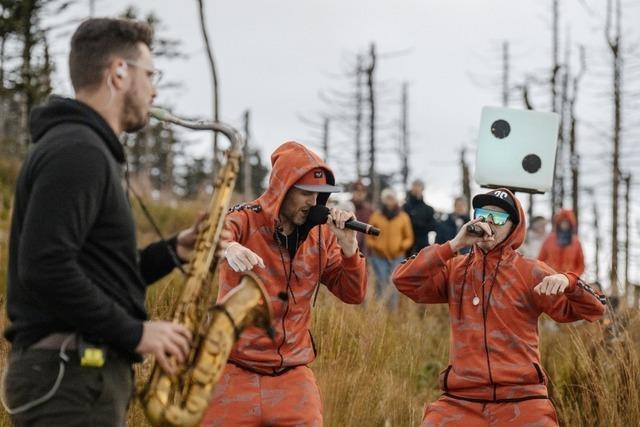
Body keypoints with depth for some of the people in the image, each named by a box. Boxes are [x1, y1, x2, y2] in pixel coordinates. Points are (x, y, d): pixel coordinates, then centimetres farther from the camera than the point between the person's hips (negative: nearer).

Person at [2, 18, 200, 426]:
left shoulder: (87, 151, 20)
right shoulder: (77, 151, -13)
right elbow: (45, 268, -24)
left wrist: (173, 252, 11)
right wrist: (135, 332, -18)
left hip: (80, 372, 11)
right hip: (70, 375, -11)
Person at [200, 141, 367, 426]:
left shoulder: (321, 237, 5)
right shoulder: (246, 220, -7)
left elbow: (353, 294, 5)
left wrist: (348, 246, -12)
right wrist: (228, 246, -53)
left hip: (292, 375, 3)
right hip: (235, 371, -3)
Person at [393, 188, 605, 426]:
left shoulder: (529, 273, 3)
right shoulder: (454, 270, 10)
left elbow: (592, 310, 0)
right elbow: (403, 280, -4)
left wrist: (567, 282, -22)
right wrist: (454, 245, -9)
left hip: (521, 400, -1)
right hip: (461, 402, 1)